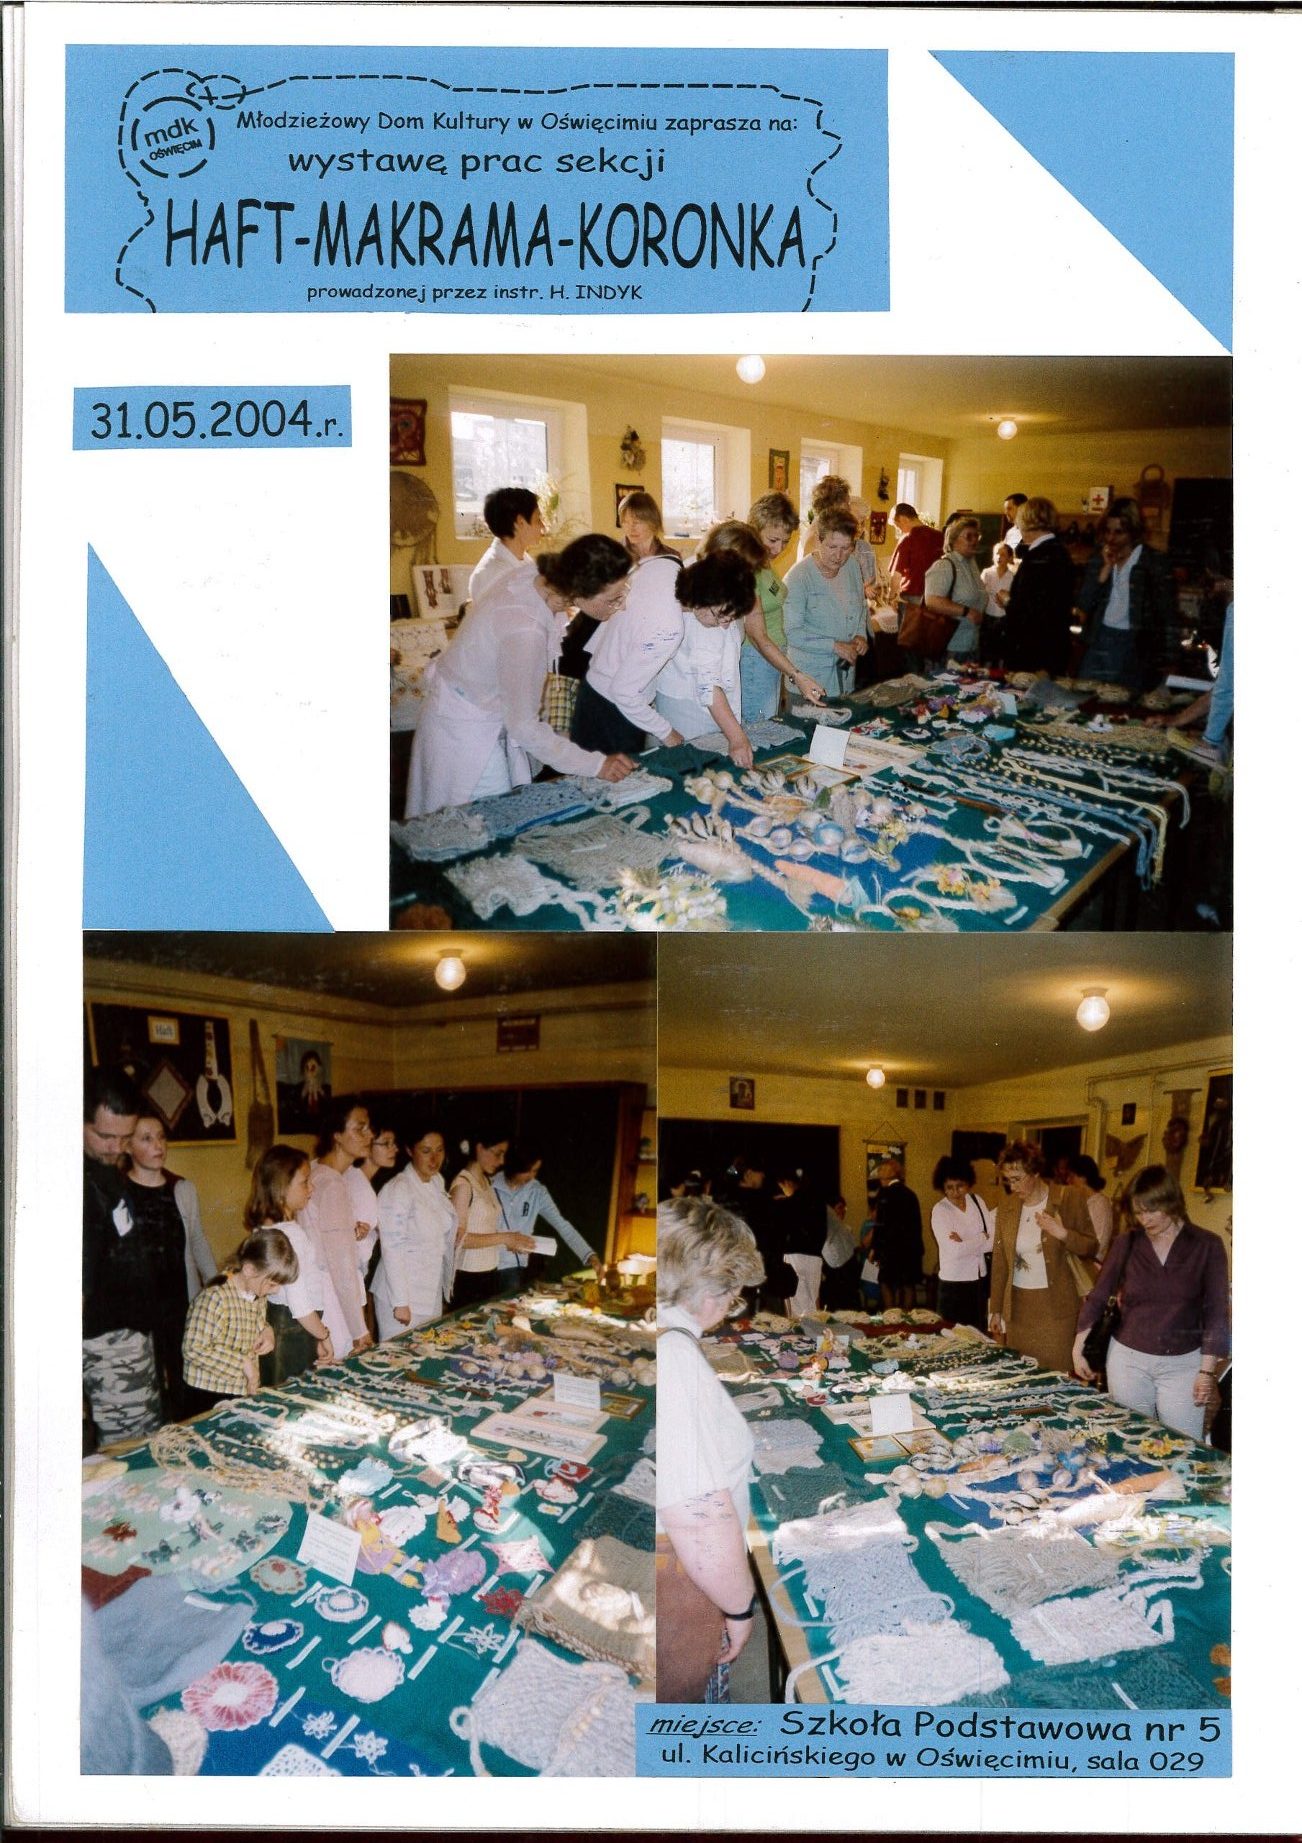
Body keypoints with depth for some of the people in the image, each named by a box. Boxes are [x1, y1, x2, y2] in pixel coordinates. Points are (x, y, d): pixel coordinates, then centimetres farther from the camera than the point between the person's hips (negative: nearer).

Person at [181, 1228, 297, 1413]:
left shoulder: (259, 1295, 5)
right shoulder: (215, 1297, -21)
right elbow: (194, 1349, -23)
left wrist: (266, 1331, 0)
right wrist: (243, 1362, -20)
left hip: (246, 1389, 7)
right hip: (212, 1395, -7)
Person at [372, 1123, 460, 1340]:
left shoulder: (437, 1182, 8)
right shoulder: (397, 1190, -16)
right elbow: (392, 1249, -17)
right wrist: (400, 1303, -17)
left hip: (433, 1293, 7)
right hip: (404, 1297, -7)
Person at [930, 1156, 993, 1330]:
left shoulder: (977, 1201, 4)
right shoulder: (939, 1210, -10)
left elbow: (995, 1240, -2)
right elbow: (954, 1250, -19)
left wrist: (966, 1243, -14)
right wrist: (982, 1238, -7)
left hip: (981, 1281, 4)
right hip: (954, 1284, -4)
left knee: (981, 1333, 11)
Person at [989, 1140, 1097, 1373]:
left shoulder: (1068, 1201, -4)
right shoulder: (1007, 1206, 7)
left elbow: (1091, 1248, 1)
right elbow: (999, 1260, 12)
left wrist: (1064, 1234, -18)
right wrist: (996, 1310, 11)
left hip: (1055, 1307, -3)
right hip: (1017, 1306, 3)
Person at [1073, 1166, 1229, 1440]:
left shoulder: (1207, 1245, -4)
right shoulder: (1127, 1243, -1)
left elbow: (1217, 1312, -2)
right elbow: (1097, 1296, 4)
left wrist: (1207, 1371, -6)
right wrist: (1078, 1349, 1)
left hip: (1183, 1364, -1)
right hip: (1128, 1358, 1)